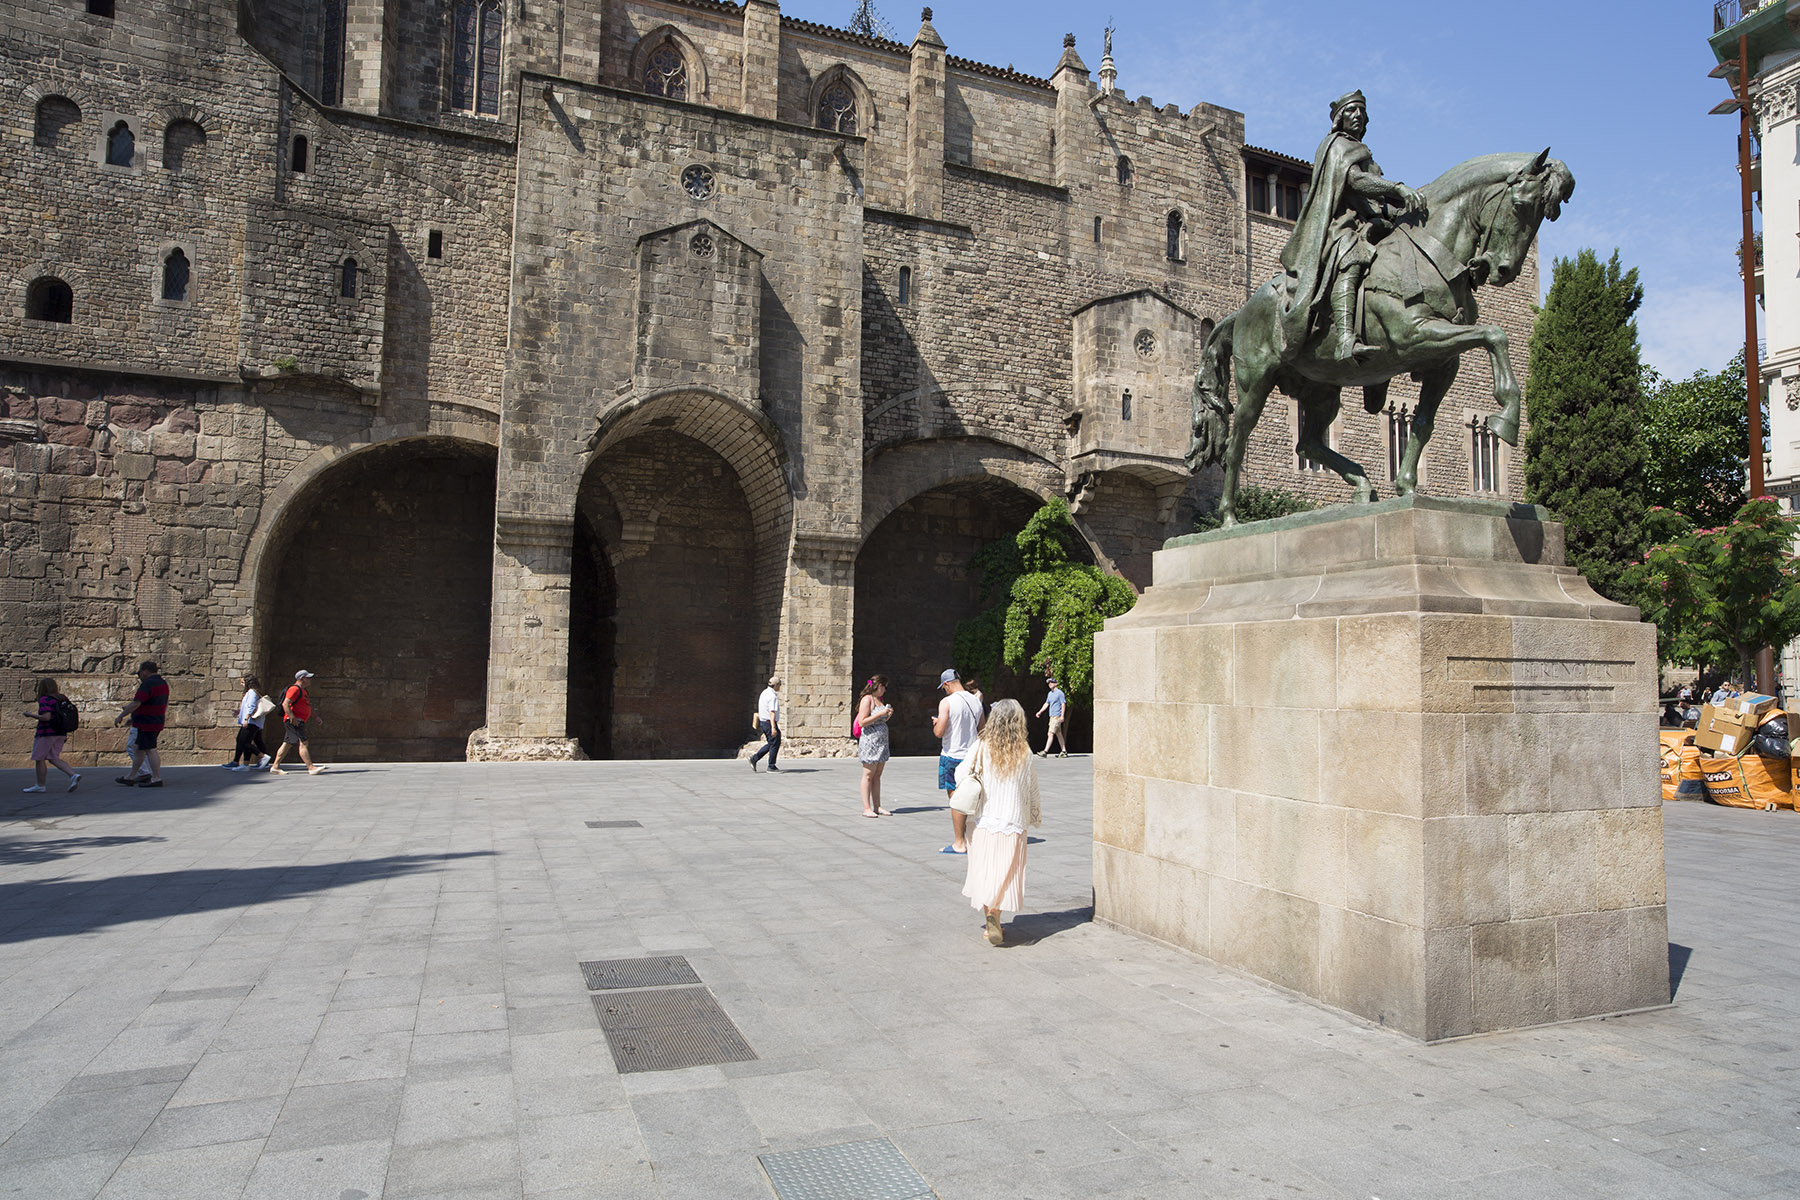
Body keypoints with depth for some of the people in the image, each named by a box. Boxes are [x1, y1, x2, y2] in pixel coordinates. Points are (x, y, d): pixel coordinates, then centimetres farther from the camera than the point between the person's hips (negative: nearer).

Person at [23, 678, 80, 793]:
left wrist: (30, 715, -8)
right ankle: (73, 775, -8)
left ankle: (40, 785, 13)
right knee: (53, 758, 10)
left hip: (46, 733, -8)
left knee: (39, 758, 6)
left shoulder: (44, 700, -12)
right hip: (60, 734, 8)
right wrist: (65, 734, 18)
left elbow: (46, 717, -23)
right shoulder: (61, 698, 11)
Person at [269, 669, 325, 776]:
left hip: (298, 722, 11)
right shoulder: (295, 689, -10)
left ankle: (275, 767, 16)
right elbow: (285, 704, -20)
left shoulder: (303, 691, 22)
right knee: (302, 743, -13)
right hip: (294, 722, -11)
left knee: (287, 744, 12)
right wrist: (292, 717, -27)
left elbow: (307, 708, 31)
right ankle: (311, 768, -18)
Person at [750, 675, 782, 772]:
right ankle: (771, 766, 4)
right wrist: (773, 727, -31)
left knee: (771, 744, 16)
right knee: (775, 743, 0)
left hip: (763, 722, 10)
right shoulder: (773, 696, -18)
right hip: (769, 723, -10)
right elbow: (772, 712, -26)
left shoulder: (764, 692, 13)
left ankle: (754, 758, 11)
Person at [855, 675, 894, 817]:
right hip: (870, 740, -8)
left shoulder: (880, 699, 18)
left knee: (877, 776, 8)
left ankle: (877, 807, 10)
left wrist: (888, 715, 7)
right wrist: (880, 714, -17)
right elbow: (862, 722, -16)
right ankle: (867, 808, -2)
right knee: (868, 775, -4)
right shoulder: (867, 699, -9)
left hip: (882, 741, 8)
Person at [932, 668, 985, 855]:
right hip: (971, 755, 6)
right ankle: (971, 840, 21)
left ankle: (959, 844, 3)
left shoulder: (947, 702, -13)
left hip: (952, 756, -6)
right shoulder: (976, 701, 7)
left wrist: (936, 723, 4)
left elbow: (939, 732, -17)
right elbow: (980, 730, 13)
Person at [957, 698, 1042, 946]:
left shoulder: (982, 748, -5)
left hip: (984, 821, 1)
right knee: (1005, 874, 6)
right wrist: (1037, 817, 20)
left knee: (985, 872, 10)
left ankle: (992, 921, 5)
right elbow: (1032, 793, 4)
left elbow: (961, 775, 4)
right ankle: (994, 911, -14)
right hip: (1013, 823, -1)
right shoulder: (1025, 754, -4)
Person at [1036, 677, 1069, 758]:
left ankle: (1045, 752, -16)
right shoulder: (1050, 694, 18)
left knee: (1050, 734, -13)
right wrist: (1040, 712, 18)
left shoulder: (1059, 693, -7)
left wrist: (1062, 716, -16)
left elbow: (1063, 704, -11)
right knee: (1059, 734, 10)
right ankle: (1064, 752, 13)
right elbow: (1047, 703, 25)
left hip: (1057, 716, -9)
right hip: (1052, 717, 9)